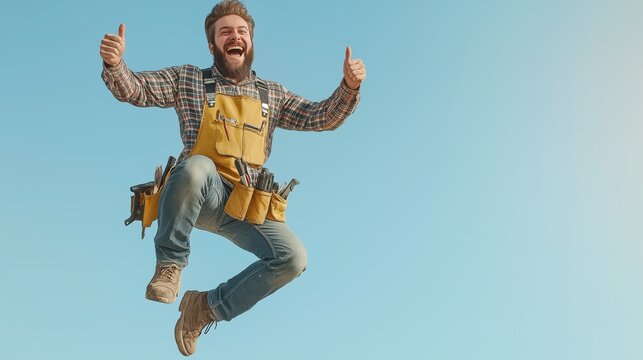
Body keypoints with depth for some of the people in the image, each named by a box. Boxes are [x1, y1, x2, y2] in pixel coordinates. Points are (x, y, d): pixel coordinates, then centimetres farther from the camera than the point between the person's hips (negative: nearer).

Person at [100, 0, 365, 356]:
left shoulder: (272, 94, 19)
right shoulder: (188, 79, 12)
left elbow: (323, 117, 14)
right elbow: (134, 89, 5)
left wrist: (348, 87, -5)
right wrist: (115, 64, -18)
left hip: (247, 207, 3)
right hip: (201, 196, -3)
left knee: (294, 258, -20)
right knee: (195, 166, -39)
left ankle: (209, 306, 1)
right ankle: (170, 264, -16)